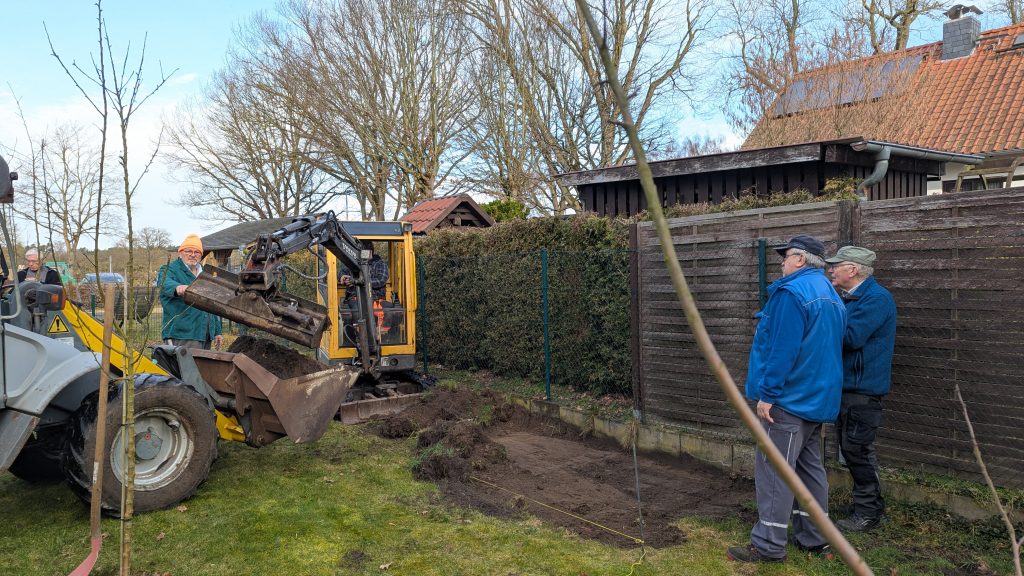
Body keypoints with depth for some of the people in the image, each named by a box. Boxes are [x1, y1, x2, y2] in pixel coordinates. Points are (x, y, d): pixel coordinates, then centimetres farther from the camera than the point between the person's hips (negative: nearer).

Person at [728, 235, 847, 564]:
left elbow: (782, 349, -23)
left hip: (789, 399, -10)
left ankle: (768, 545, 1)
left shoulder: (792, 292, -17)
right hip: (817, 398, 10)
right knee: (810, 468, 15)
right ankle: (814, 538, 23)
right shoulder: (831, 296, 15)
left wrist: (767, 393, -19)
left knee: (773, 470, -4)